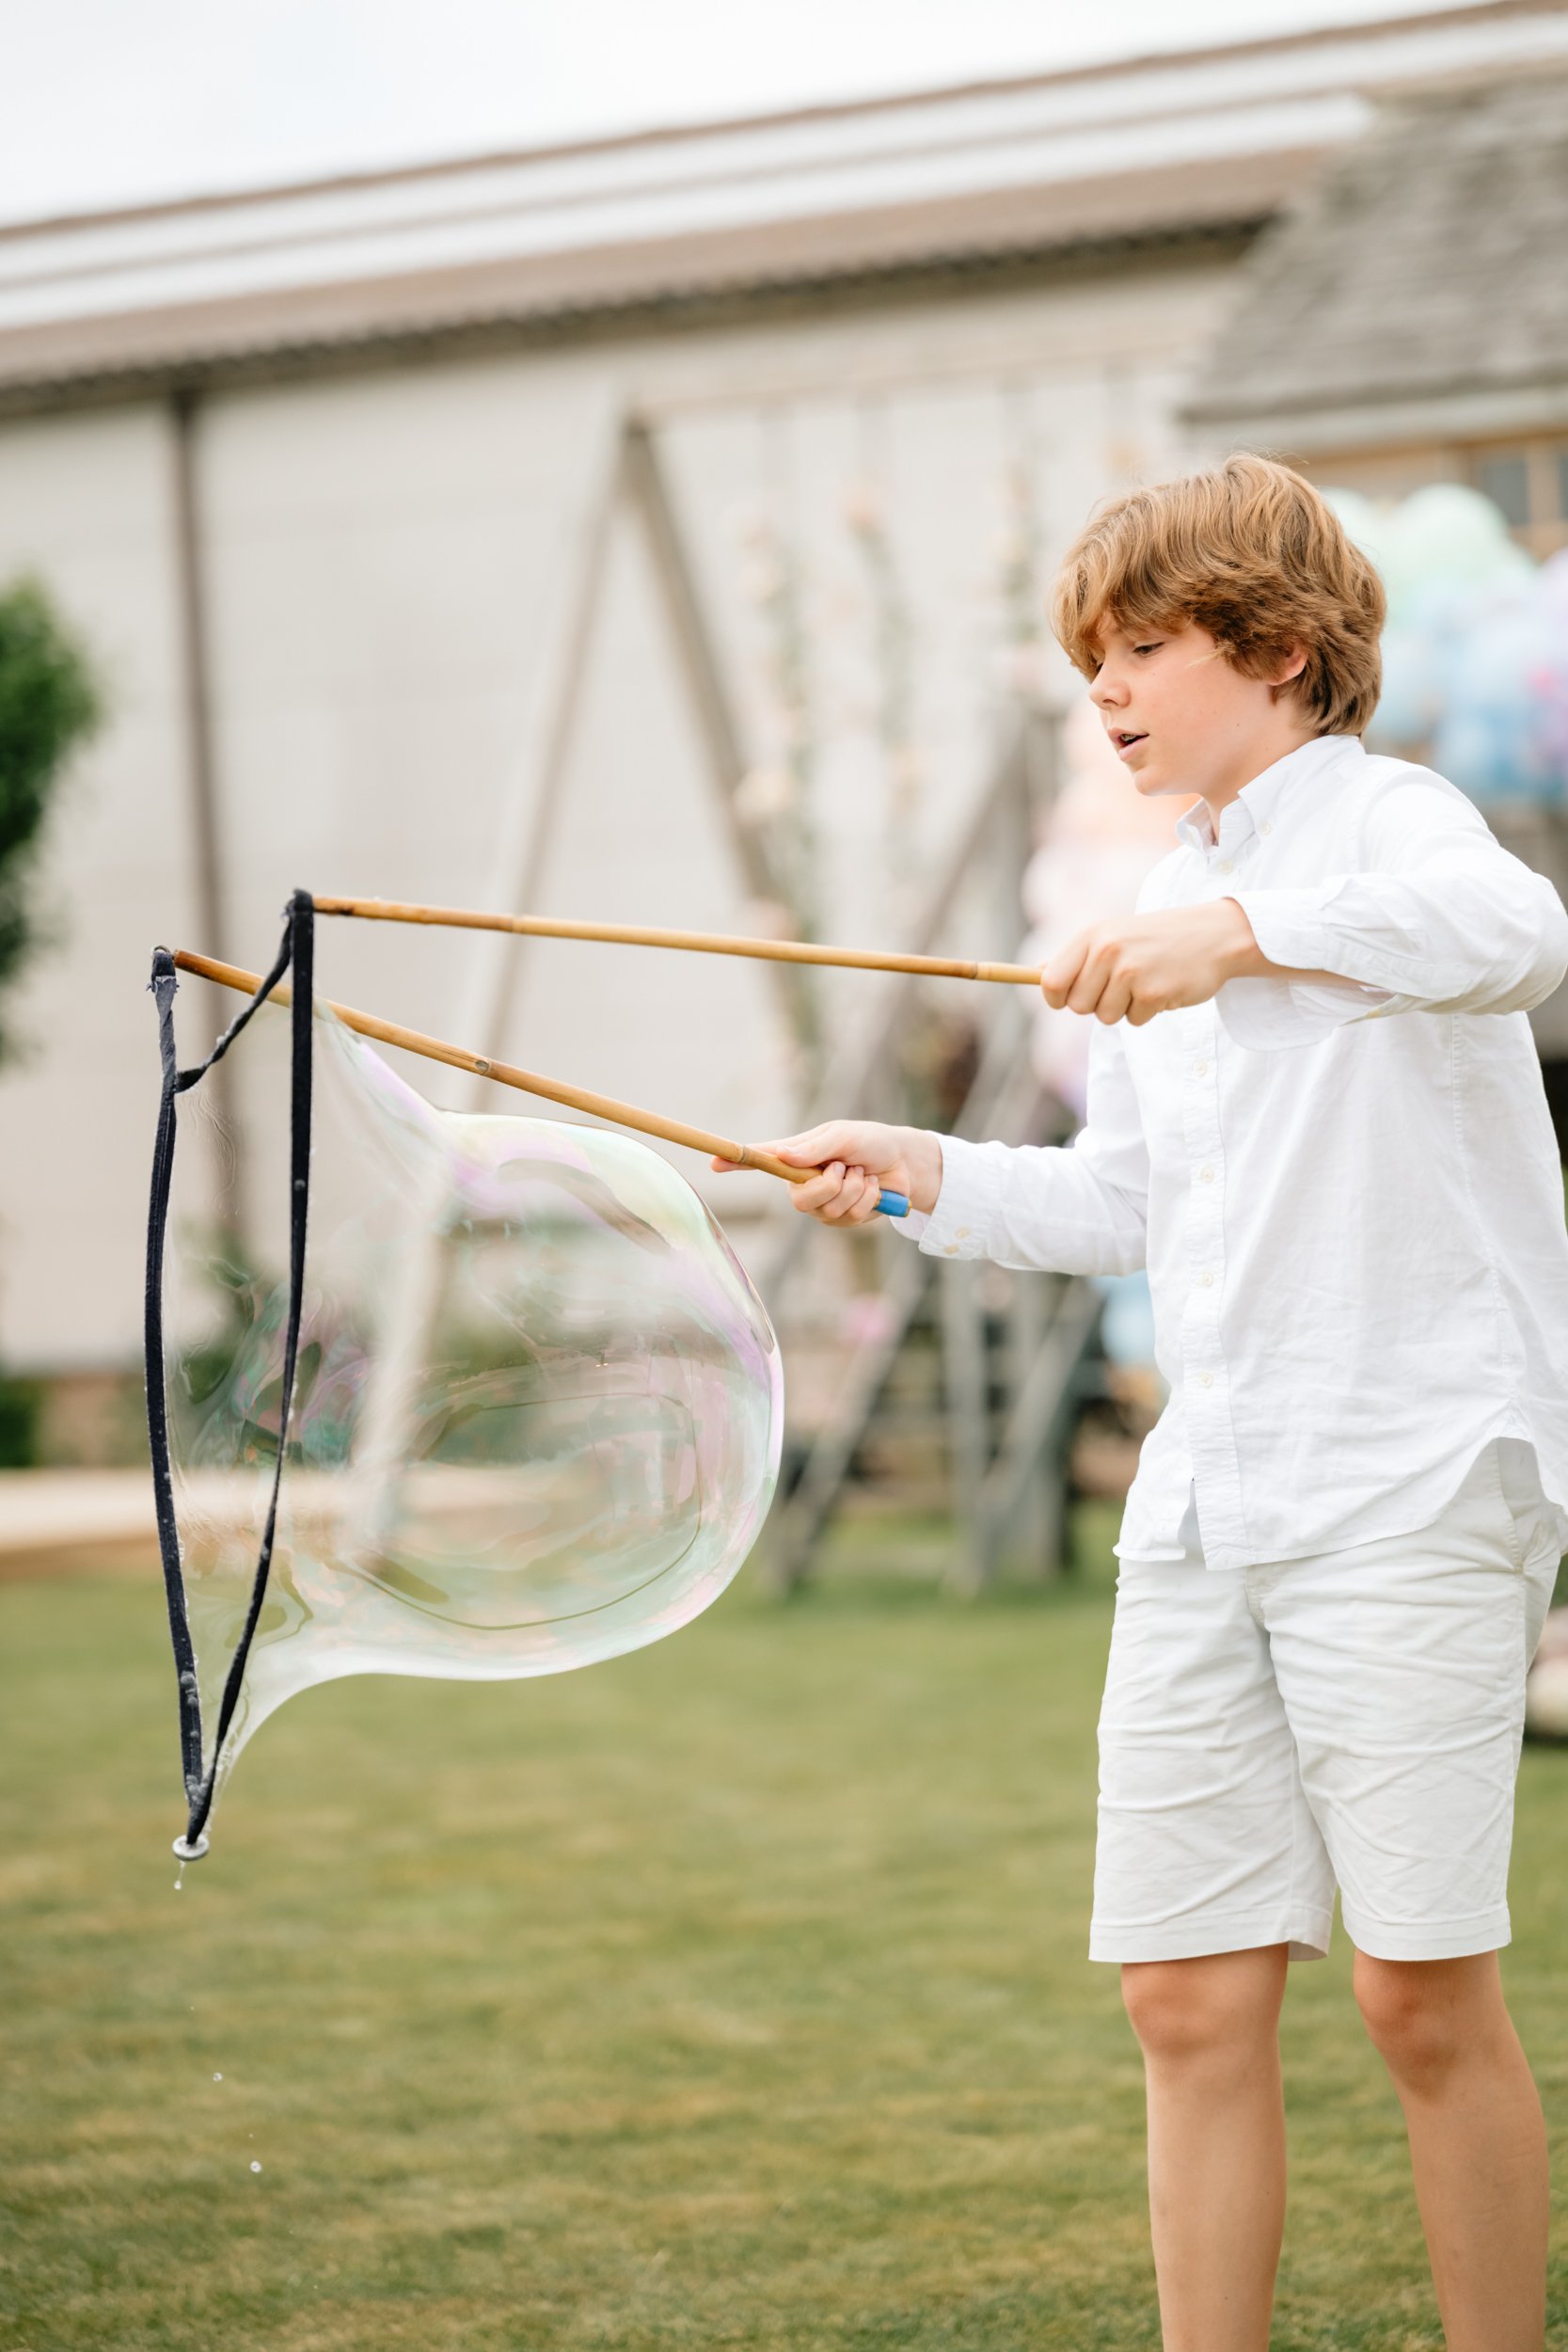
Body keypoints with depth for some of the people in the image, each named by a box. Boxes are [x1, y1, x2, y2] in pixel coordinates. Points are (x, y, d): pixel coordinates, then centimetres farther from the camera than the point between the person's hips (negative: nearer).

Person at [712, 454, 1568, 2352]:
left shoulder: (1384, 822, -5)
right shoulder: (1170, 902, 19)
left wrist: (1245, 928, -40)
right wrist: (930, 1180, 10)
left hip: (1413, 1491, -7)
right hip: (1206, 1497, 7)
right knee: (1189, 1995, 4)